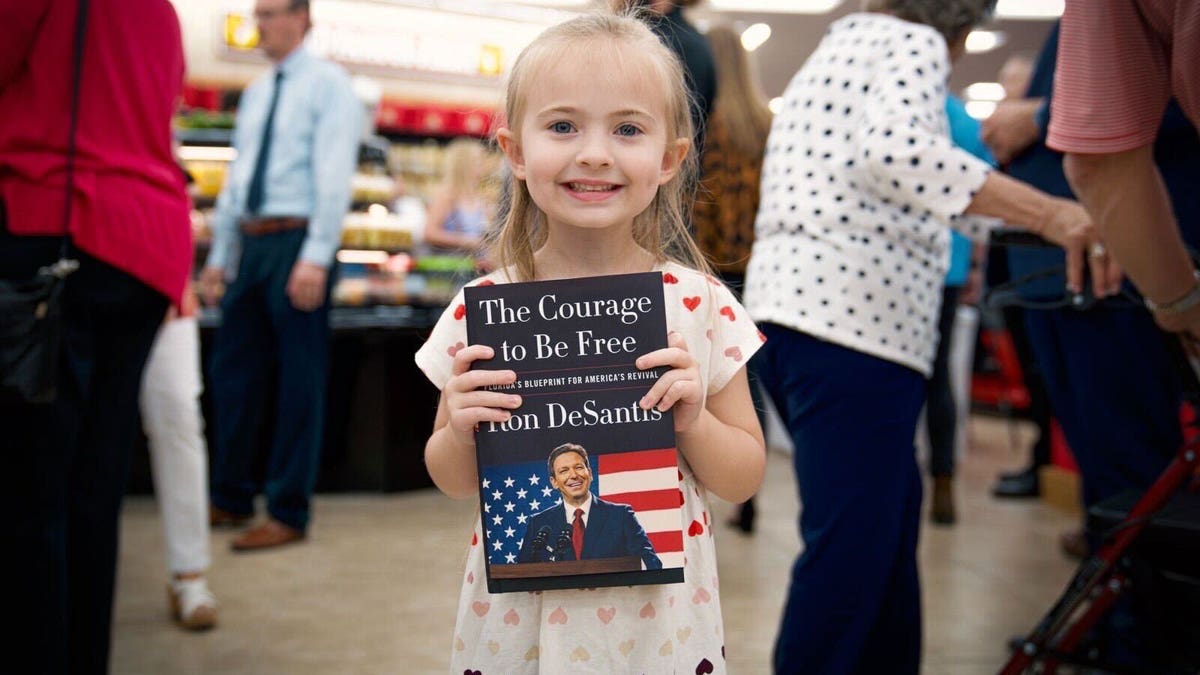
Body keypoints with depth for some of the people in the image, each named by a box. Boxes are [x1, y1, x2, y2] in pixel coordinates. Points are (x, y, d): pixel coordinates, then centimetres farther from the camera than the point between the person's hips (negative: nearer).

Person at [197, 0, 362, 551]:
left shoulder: (327, 85, -5)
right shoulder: (256, 92, 18)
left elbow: (334, 175, -14)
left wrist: (315, 258, -22)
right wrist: (218, 256, 17)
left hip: (297, 241, -8)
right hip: (253, 243, 8)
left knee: (299, 381, -2)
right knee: (232, 371, 11)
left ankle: (289, 514, 5)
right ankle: (231, 499, 24)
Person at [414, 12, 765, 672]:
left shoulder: (701, 305, -9)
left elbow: (744, 479, 0)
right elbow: (456, 482, 4)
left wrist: (693, 423, -18)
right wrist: (460, 432, -16)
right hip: (518, 622, 1)